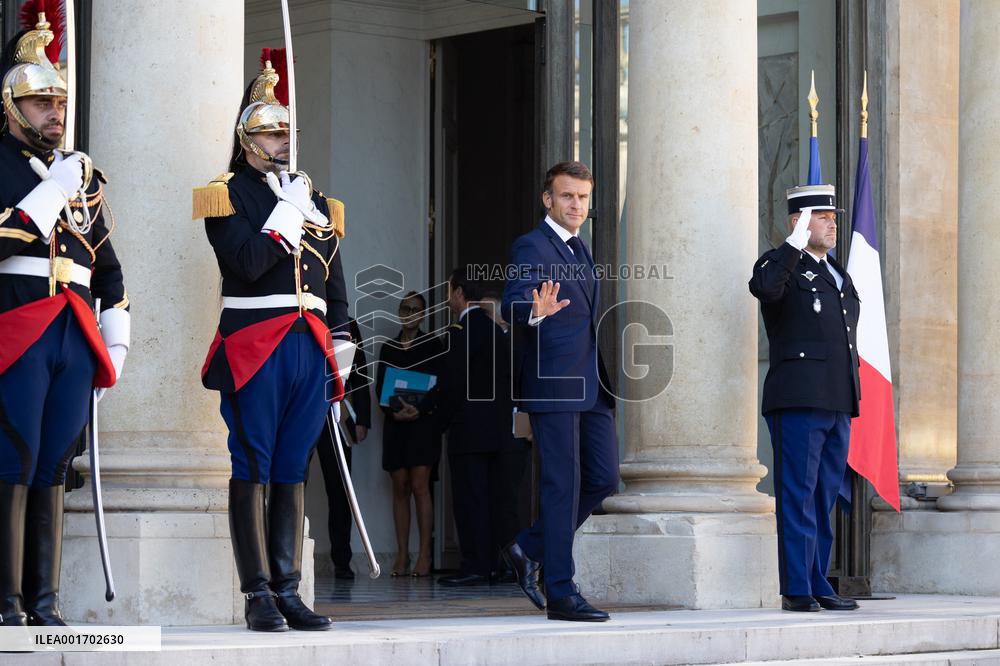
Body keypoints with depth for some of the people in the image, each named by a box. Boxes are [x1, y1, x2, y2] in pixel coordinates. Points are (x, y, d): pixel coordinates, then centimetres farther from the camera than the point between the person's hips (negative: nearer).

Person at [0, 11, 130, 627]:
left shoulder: (82, 174, 21)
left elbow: (108, 268, 23)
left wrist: (115, 344, 16)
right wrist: (54, 190, -14)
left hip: (77, 340, 6)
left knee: (53, 468, 6)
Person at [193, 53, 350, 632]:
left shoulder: (318, 203, 20)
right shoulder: (229, 195, 3)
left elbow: (335, 284, 19)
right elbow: (246, 263, -13)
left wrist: (340, 358, 13)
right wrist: (288, 214, -10)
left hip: (310, 347, 5)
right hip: (254, 346, -5)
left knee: (293, 472, 5)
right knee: (252, 470, -4)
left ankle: (289, 591, 7)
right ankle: (259, 595, -2)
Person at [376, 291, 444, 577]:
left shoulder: (432, 344, 4)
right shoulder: (388, 348, 14)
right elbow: (379, 387, 9)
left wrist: (419, 409, -17)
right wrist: (394, 411, -10)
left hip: (423, 422, -4)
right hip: (395, 423, 4)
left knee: (419, 486, -11)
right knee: (400, 487, 2)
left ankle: (425, 554, -11)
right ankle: (402, 554, 2)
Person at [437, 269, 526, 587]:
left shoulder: (462, 333, -12)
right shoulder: (495, 329, 13)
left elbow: (453, 385, -14)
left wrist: (442, 421, -1)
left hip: (470, 430, -8)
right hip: (499, 427, 8)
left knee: (470, 499, -6)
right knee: (498, 500, 8)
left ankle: (475, 566, -7)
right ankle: (496, 564, 10)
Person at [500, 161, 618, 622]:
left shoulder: (580, 250, 20)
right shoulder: (531, 247, -7)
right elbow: (513, 303, -23)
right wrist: (535, 311, -46)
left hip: (590, 387, 8)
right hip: (553, 385, -8)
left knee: (603, 479, 5)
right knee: (562, 485, -7)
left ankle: (528, 550, 19)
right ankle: (560, 592, -3)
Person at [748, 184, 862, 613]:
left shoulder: (838, 275, 23)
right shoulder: (783, 265, -2)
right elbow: (763, 287, -27)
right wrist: (795, 244, -23)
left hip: (838, 403, 8)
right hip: (798, 400, -8)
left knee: (825, 500, 10)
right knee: (798, 498, -8)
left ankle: (818, 585, 13)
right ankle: (796, 589, -8)